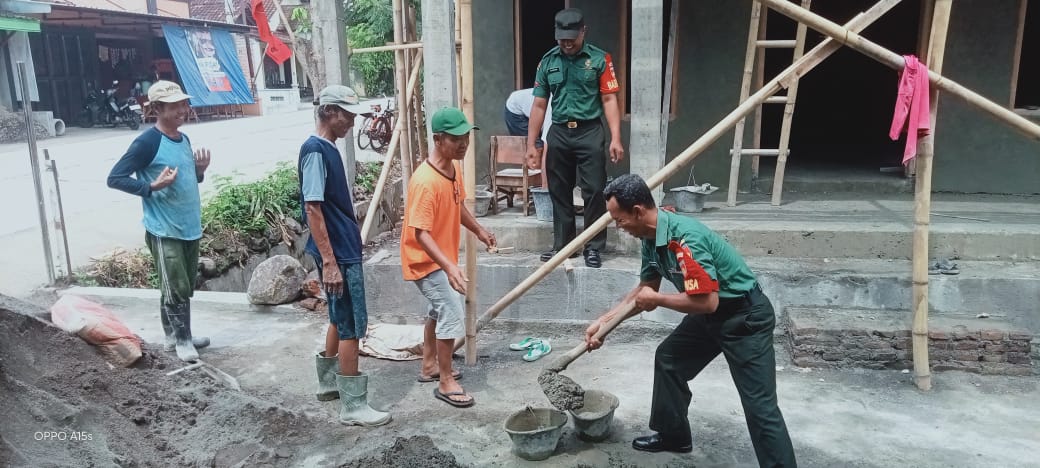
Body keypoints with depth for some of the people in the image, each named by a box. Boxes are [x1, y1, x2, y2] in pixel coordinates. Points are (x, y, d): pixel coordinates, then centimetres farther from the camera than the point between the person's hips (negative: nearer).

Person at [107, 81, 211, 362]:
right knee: (175, 289, -3)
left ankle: (177, 335, 29)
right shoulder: (147, 142, -15)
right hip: (164, 232, -8)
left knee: (185, 287, 16)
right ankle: (181, 339, 13)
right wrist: (151, 187, -25)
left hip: (190, 228, 8)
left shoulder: (184, 140, 10)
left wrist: (200, 171, 1)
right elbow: (115, 178, -15)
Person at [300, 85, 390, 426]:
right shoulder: (315, 151, -17)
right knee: (351, 326, -4)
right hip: (337, 254, -10)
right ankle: (353, 406, 4)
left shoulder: (329, 149, 12)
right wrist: (329, 262, -24)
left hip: (345, 249, 10)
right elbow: (312, 209, -22)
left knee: (340, 319, 20)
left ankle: (329, 382, 35)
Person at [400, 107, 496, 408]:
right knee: (452, 313, -11)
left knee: (439, 310, 21)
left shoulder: (454, 168, -2)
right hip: (426, 260, -10)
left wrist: (478, 230, 23)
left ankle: (429, 366, 39)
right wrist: (449, 267, -42)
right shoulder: (425, 181, -30)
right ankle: (445, 383, 4)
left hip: (442, 257, 10)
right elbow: (421, 233, -33)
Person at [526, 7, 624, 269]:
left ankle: (593, 248, 7)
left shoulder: (599, 59, -1)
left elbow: (609, 100, -4)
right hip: (558, 134, 3)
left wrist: (615, 138, -13)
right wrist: (531, 144, 7)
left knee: (594, 192, -3)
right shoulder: (548, 61, 8)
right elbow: (539, 105, 9)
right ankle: (563, 245, 21)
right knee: (559, 193, 9)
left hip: (589, 132, -3)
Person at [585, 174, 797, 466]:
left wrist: (657, 300, -17)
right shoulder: (651, 238, -2)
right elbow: (644, 290, 11)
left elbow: (707, 301, -32)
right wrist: (604, 321, 7)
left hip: (746, 317, -9)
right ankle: (672, 435, 32)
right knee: (668, 359, 16)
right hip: (711, 315, 10)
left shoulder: (685, 239, -31)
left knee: (760, 405, -9)